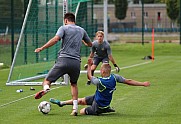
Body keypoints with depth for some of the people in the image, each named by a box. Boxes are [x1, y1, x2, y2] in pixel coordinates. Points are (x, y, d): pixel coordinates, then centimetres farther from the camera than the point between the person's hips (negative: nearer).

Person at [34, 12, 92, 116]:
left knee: (47, 80, 1)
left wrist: (42, 48, -10)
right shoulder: (81, 30, 20)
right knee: (74, 84, 25)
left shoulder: (64, 28, 6)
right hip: (76, 62, 4)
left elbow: (56, 39, -13)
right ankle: (75, 108, 13)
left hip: (64, 60, -4)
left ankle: (46, 88, -36)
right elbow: (90, 44, 33)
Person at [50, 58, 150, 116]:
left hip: (98, 107, -7)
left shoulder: (100, 82, -33)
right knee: (81, 100, 17)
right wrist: (143, 84, -14)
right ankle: (61, 103, 30)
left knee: (82, 112, 13)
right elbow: (128, 81, -19)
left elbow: (89, 76, -13)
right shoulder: (114, 77, -20)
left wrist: (89, 65, 0)